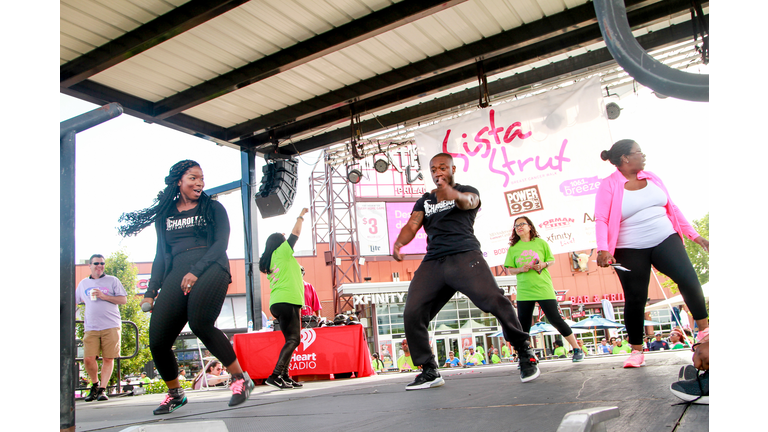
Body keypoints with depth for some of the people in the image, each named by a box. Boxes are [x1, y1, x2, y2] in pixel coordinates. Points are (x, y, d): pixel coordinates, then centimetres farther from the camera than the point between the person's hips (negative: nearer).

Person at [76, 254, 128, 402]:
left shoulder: (112, 280, 8)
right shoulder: (83, 283, 18)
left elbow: (124, 299, 3)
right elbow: (74, 300, 30)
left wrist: (104, 296, -8)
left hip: (111, 326, -2)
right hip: (91, 328, 2)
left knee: (108, 358, -5)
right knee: (88, 359, -7)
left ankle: (102, 389, 3)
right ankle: (95, 384, 15)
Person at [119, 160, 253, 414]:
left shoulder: (213, 208, 12)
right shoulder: (164, 215, 21)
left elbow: (220, 243, 1)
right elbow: (161, 255, 21)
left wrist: (196, 271, -14)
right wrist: (151, 292, 12)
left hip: (210, 268, -4)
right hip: (176, 275, 4)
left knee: (199, 322, -31)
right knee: (158, 341, -7)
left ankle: (241, 379, -17)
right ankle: (175, 394, 19)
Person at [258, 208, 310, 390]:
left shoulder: (269, 262, 22)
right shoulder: (281, 252, 2)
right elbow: (296, 232, 9)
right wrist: (301, 216, 19)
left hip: (277, 303, 9)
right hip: (287, 301, -9)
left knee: (291, 340, 9)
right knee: (293, 340, -13)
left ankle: (285, 376, 4)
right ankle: (275, 375, -21)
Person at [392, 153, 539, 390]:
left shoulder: (467, 191, 14)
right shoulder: (424, 201, 26)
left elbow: (469, 202, -11)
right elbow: (412, 225, 9)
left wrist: (455, 195, -38)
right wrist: (398, 243, -15)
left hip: (464, 255, -4)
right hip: (432, 262, 4)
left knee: (493, 299, -23)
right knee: (412, 314, -8)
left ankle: (524, 352, -5)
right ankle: (429, 371, 5)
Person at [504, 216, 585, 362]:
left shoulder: (540, 243, 5)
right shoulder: (513, 248, 7)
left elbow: (552, 260, 11)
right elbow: (510, 269, 8)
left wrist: (544, 264, -10)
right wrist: (520, 269, -12)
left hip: (543, 288, -2)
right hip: (524, 292, 2)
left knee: (555, 319, -3)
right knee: (523, 325, 2)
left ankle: (577, 349, 13)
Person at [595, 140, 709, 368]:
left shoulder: (651, 177, 8)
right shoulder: (609, 185, -7)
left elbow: (672, 208, 13)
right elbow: (601, 220, -15)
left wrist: (694, 235, 12)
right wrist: (603, 249, -29)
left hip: (665, 240, 4)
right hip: (630, 251, -4)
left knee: (689, 280, -11)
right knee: (635, 298, -1)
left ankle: (704, 329, 10)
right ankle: (637, 351, 14)